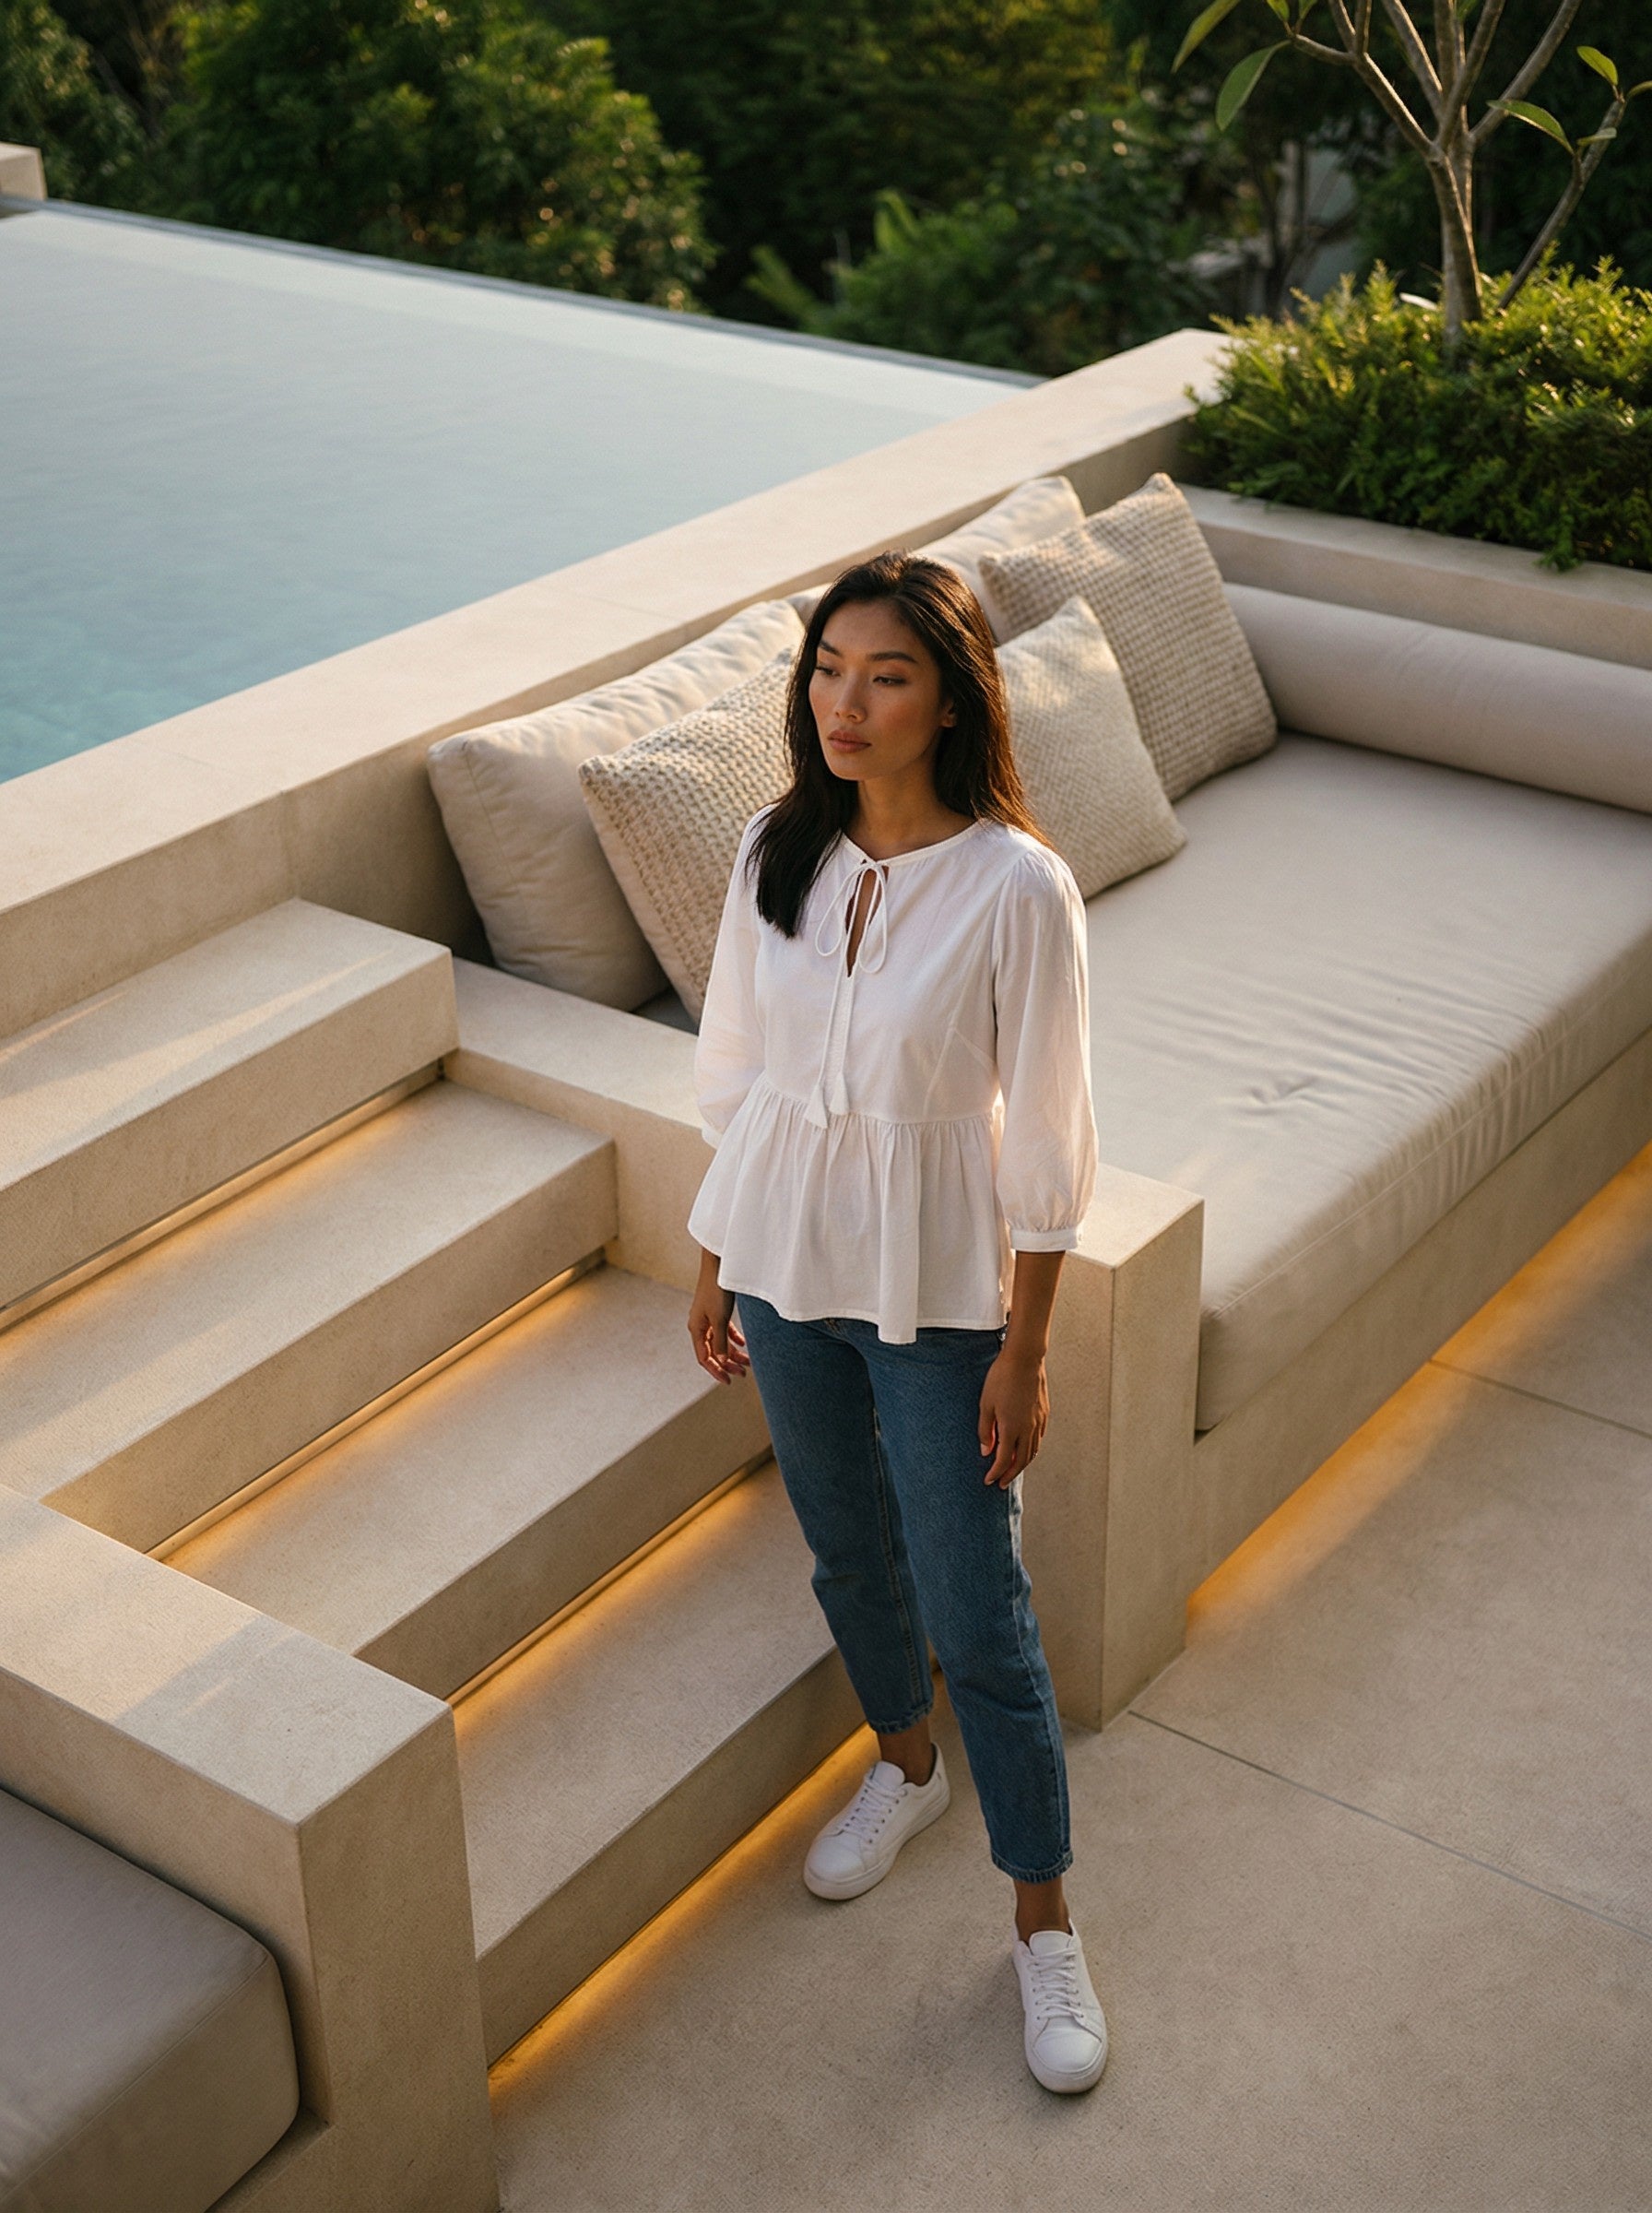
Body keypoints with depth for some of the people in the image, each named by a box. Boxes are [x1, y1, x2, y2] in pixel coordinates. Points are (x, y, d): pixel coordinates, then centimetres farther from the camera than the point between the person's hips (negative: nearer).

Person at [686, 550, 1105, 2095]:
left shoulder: (1016, 888, -20)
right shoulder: (776, 852, -6)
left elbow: (1043, 1144, -14)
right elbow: (735, 1072, 6)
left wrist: (1023, 1355, -11)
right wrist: (713, 1262, 10)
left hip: (937, 1291, -4)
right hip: (786, 1261, 5)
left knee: (975, 1611, 3)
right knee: (847, 1556, 22)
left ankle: (1044, 1921, 22)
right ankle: (905, 1764, 50)